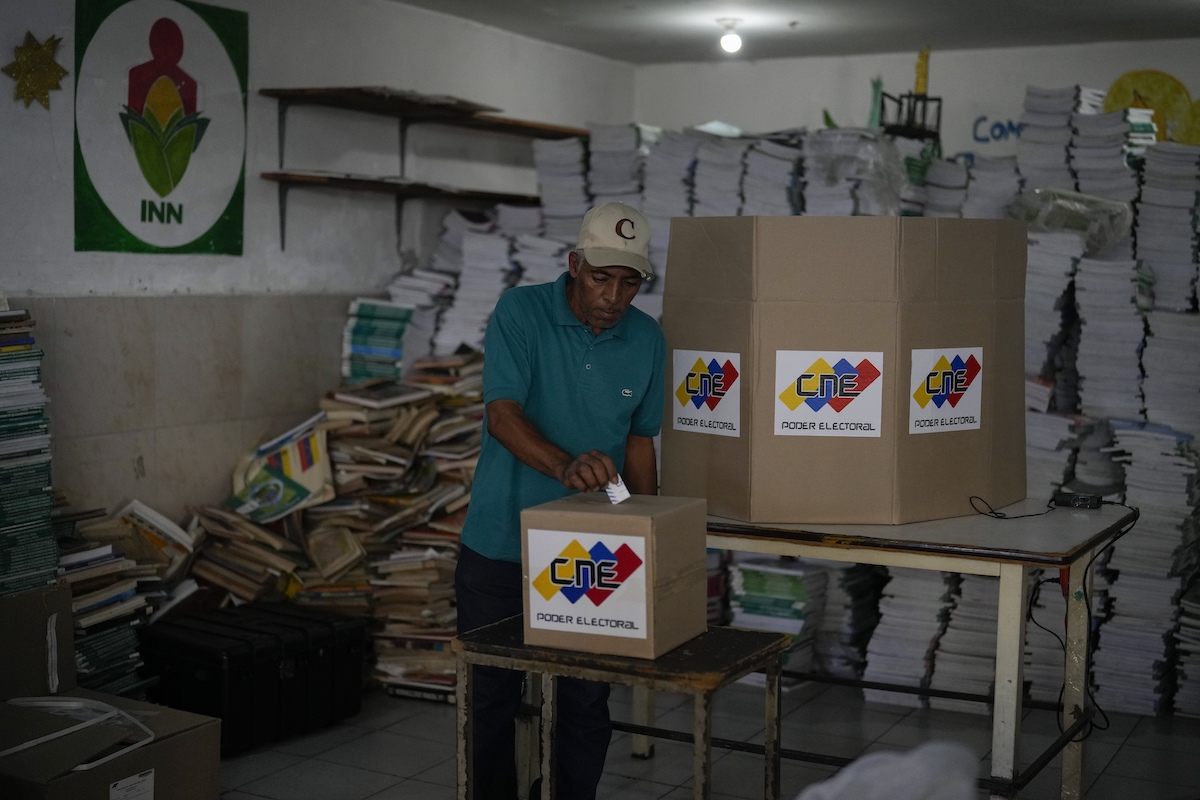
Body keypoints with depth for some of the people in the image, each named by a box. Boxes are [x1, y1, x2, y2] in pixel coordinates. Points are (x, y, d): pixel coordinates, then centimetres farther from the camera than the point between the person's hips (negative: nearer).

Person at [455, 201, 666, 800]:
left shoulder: (647, 340, 1)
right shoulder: (520, 312, -11)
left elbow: (639, 440, 11)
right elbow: (502, 414, -20)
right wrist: (565, 466, -38)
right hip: (500, 545, -2)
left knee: (586, 702, 7)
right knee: (490, 697, 7)